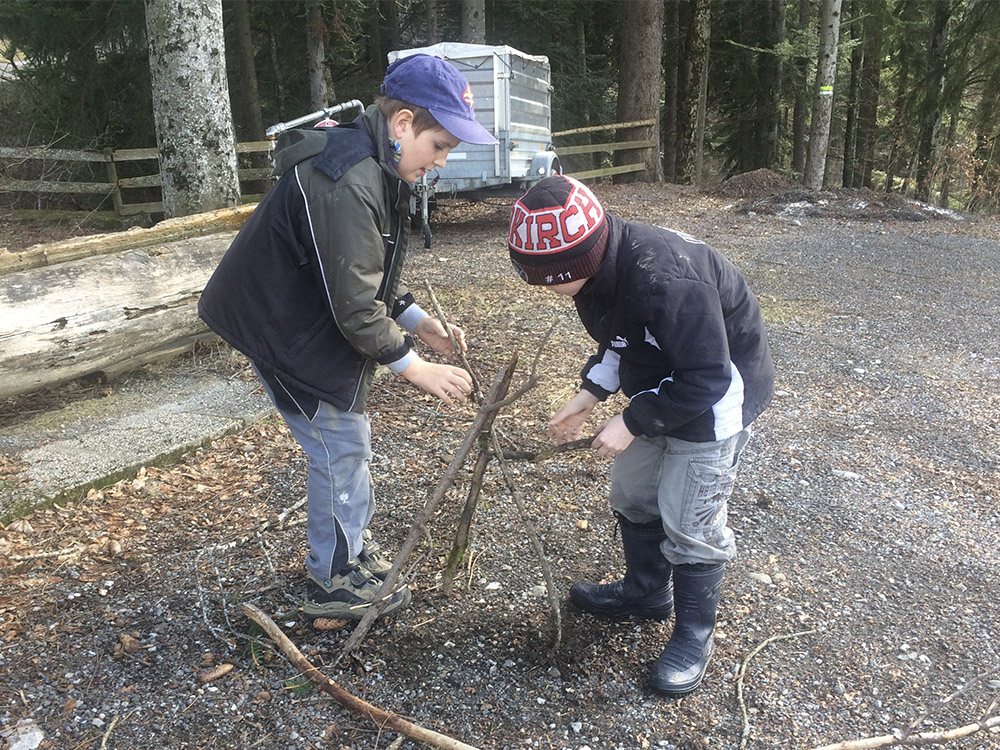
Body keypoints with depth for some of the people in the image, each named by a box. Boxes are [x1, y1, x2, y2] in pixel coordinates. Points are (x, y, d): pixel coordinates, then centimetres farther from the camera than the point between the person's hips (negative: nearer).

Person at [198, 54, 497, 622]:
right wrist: (415, 368, -20)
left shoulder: (378, 168, 4)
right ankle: (335, 580, 17)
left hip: (316, 317, 10)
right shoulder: (347, 185, -30)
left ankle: (354, 544, 38)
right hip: (284, 329, -10)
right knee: (341, 445, -1)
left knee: (348, 437, 19)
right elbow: (356, 306, -28)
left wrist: (416, 319, 2)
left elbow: (371, 272, 13)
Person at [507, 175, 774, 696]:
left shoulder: (663, 282, -37)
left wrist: (632, 423, -25)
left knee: (688, 518, -3)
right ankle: (647, 592, 39)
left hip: (714, 395, -9)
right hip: (660, 386, 9)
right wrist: (588, 397, -3)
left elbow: (707, 378, -30)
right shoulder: (598, 272, -9)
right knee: (632, 494, 16)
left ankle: (694, 635, 19)